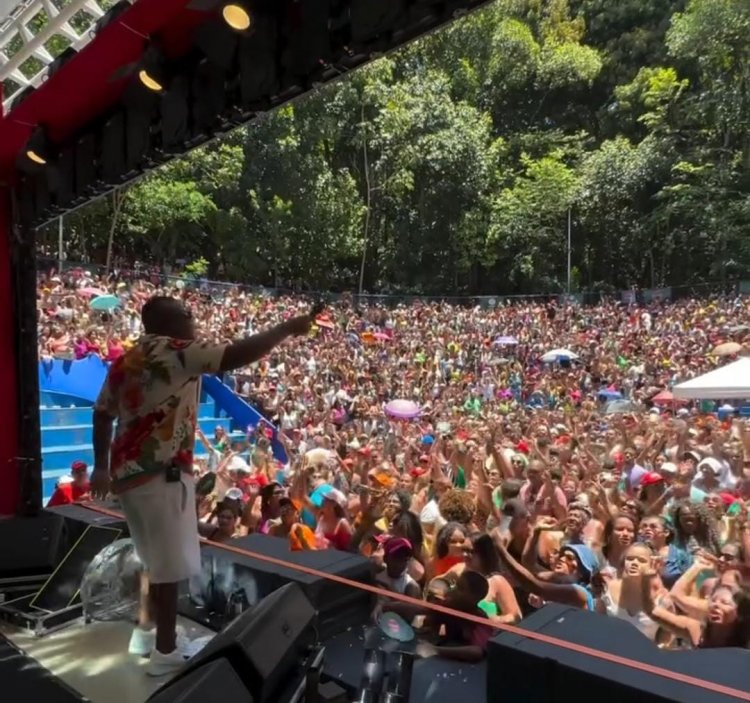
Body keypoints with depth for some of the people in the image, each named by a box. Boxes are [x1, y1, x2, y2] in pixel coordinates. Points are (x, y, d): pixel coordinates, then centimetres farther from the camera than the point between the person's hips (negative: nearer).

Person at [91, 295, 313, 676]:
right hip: (162, 472, -9)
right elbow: (237, 355, -21)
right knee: (169, 565, 3)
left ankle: (147, 630, 38)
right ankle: (165, 651, 14)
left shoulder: (124, 361, 14)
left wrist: (102, 467, 28)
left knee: (156, 559, 24)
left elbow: (102, 414, 19)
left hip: (127, 472, 9)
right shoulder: (175, 351, -12)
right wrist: (287, 328, -11)